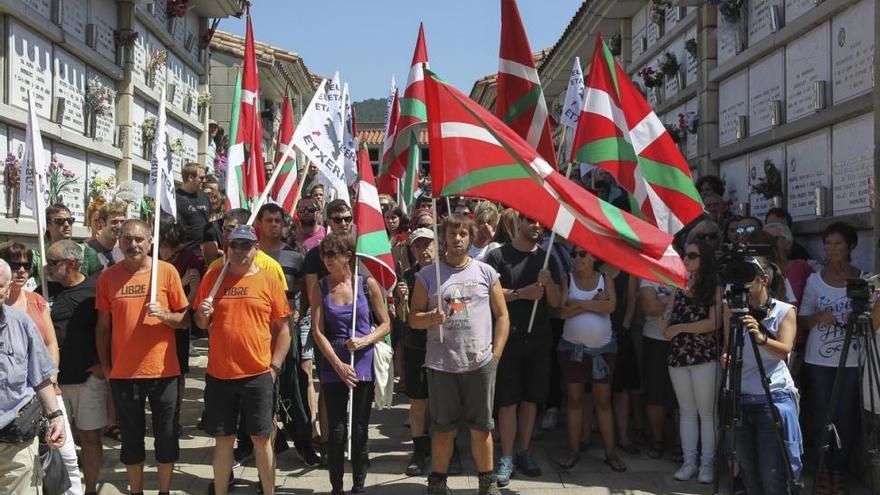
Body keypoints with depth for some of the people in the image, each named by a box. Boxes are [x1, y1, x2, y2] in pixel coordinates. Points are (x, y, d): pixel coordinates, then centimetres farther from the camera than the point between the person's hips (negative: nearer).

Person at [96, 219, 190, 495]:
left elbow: (185, 320, 0)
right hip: (123, 372, 1)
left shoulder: (167, 271, -4)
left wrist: (164, 315, -19)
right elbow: (103, 326, 6)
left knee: (166, 436, 9)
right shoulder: (108, 277, 1)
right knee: (131, 437, 12)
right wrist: (105, 366, 4)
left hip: (163, 370, -1)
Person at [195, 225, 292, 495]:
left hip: (258, 375, -2)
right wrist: (203, 314, -10)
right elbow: (201, 323, 12)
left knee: (261, 438, 6)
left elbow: (282, 328, 2)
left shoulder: (269, 280, -1)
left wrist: (274, 367, -4)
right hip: (219, 374, 2)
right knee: (223, 439, 10)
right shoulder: (213, 276, 5)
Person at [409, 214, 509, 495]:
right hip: (441, 364, 0)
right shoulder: (427, 275, 4)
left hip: (480, 363, 1)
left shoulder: (486, 273, 5)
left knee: (481, 426, 9)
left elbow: (502, 316, 7)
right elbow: (413, 318, 6)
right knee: (443, 428, 8)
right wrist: (431, 318, -16)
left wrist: (495, 356, 0)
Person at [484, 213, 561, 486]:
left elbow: (555, 302, 6)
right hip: (508, 338, -4)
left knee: (531, 398, 10)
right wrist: (521, 293, -18)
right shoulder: (498, 256, -3)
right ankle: (506, 458, 5)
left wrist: (548, 283, -14)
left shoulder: (546, 258, 9)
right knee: (508, 400, -2)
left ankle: (524, 451, 22)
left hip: (538, 339, 4)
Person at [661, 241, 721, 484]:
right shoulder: (679, 288, 14)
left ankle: (707, 462, 7)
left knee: (706, 411, 0)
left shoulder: (714, 289, -2)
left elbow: (714, 323, -13)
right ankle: (689, 461, 14)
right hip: (678, 356, 5)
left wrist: (679, 328, -8)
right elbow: (665, 323, 12)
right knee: (686, 411, 9)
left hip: (705, 356, -5)